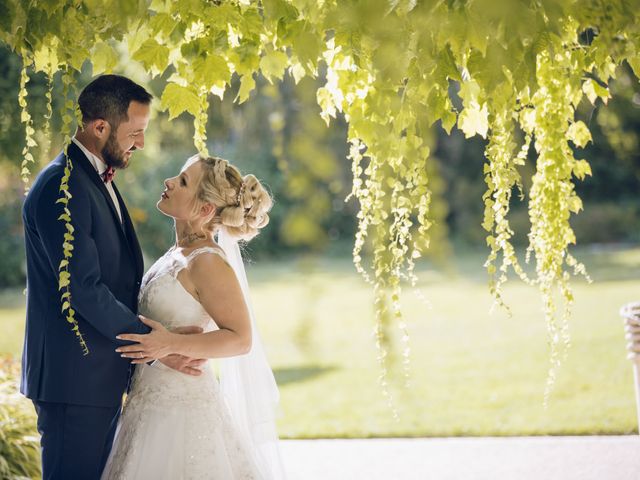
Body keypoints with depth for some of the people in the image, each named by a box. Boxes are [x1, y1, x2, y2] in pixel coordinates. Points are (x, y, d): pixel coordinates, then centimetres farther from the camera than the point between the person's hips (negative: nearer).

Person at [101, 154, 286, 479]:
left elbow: (240, 338, -18)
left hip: (180, 406, -8)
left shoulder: (207, 262, -17)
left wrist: (172, 345, -26)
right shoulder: (177, 253, 8)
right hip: (155, 401, 8)